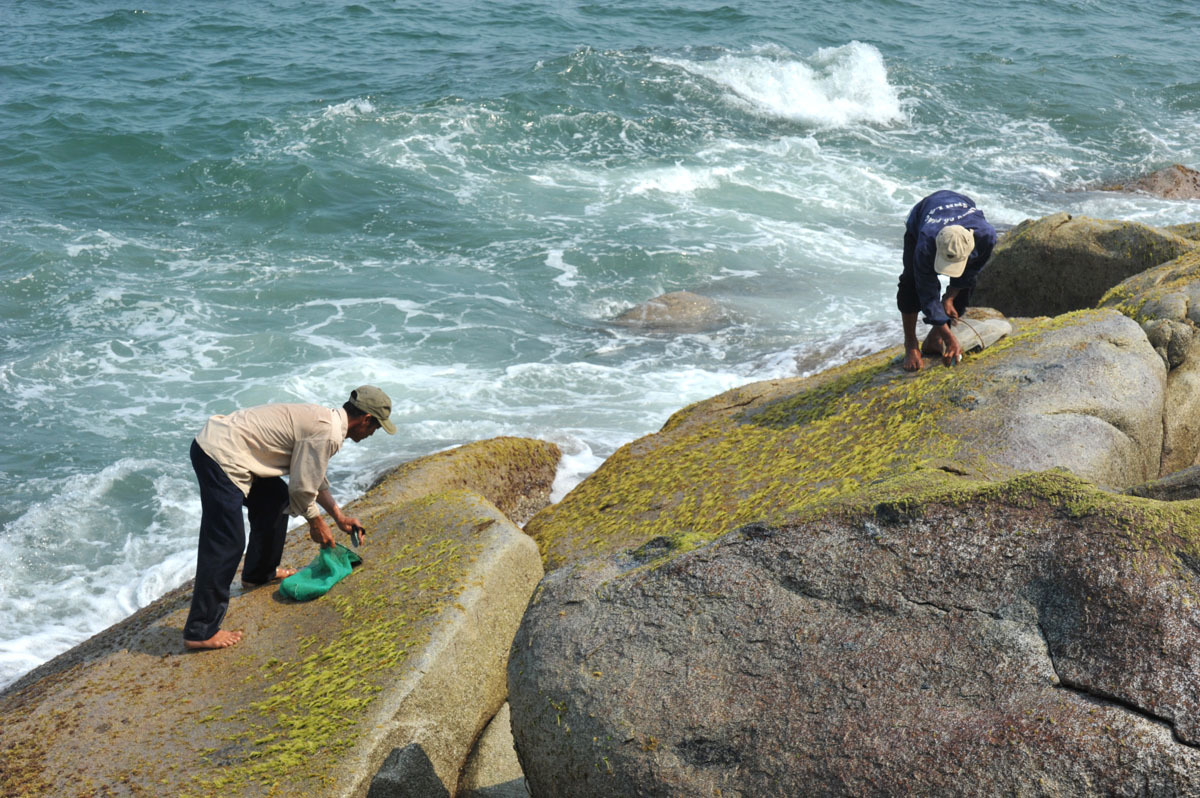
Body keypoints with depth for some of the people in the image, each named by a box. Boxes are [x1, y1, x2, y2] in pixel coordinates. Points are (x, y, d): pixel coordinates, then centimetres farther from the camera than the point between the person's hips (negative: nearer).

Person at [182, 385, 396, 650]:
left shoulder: (323, 419, 18)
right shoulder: (328, 434, -14)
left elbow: (312, 474, 32)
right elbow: (302, 487, -9)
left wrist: (338, 515, 35)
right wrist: (316, 523, 9)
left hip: (218, 441, 11)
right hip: (220, 458, -11)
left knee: (275, 498, 25)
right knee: (226, 543, -11)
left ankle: (259, 572, 42)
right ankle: (201, 631, -8)